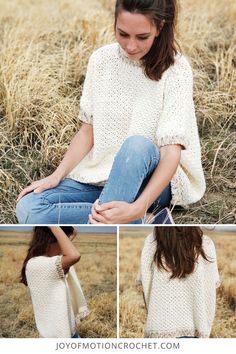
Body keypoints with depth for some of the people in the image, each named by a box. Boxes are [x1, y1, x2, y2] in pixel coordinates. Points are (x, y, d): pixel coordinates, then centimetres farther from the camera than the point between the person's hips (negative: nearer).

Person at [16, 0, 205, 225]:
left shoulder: (175, 69, -14)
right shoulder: (101, 60, -2)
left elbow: (172, 150, -22)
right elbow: (87, 130, 3)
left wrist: (137, 208, -36)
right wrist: (57, 176, -11)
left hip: (154, 181, -4)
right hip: (102, 176, 4)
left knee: (137, 145, -38)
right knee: (28, 208, -19)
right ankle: (136, 226, -20)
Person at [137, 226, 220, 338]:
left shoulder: (151, 242, -5)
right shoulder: (205, 244, -4)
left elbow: (145, 283, -1)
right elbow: (212, 284, 1)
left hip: (160, 324, 0)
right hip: (192, 323, 0)